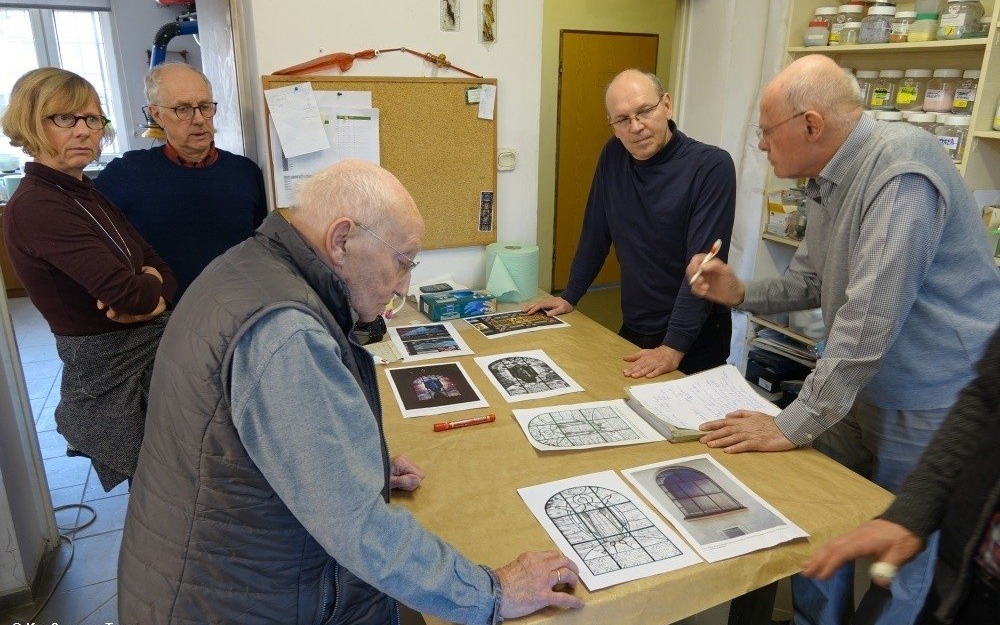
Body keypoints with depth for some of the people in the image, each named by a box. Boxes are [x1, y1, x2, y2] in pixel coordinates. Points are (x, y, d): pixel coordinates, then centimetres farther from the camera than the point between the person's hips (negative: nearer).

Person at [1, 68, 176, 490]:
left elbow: (161, 270, 5)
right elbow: (126, 291, -27)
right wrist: (149, 288, -4)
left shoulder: (86, 195, 10)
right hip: (114, 374, -8)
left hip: (152, 354, 8)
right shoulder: (35, 208, -18)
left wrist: (148, 294, -17)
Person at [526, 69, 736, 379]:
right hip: (633, 331, 5)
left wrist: (674, 348, -29)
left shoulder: (712, 166, -19)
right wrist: (569, 297, 10)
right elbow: (595, 234, 8)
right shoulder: (613, 156, -1)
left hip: (693, 341, -4)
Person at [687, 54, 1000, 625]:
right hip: (861, 392, 8)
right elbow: (812, 282, 15)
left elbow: (869, 320, -30)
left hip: (934, 404, -8)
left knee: (901, 567, 9)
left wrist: (793, 425, -24)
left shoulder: (900, 168, -25)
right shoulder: (829, 180, 4)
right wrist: (741, 294, -2)